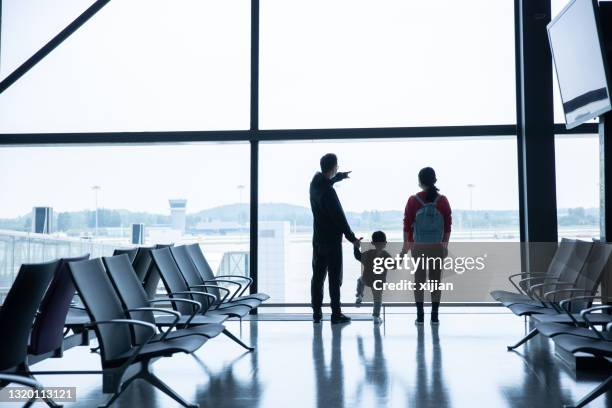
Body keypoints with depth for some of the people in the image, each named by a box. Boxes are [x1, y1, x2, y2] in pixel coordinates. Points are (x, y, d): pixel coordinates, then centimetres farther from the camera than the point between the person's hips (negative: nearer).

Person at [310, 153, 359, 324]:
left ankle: (316, 313, 13)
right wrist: (351, 237, -14)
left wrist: (341, 176, 45)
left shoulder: (315, 182, 4)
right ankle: (336, 314, 4)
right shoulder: (328, 191, -21)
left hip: (318, 239, 8)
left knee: (318, 276, 9)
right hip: (332, 240, -8)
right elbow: (339, 217, -21)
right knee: (335, 278, 0)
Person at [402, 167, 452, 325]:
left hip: (418, 247, -1)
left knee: (419, 280, 6)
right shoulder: (443, 200, -2)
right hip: (437, 247, 1)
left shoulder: (413, 200, -5)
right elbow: (448, 226, 1)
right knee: (436, 280, 7)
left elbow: (407, 224, -3)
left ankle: (420, 316, 6)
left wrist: (406, 245, 5)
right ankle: (435, 316, 9)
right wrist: (445, 245, 12)